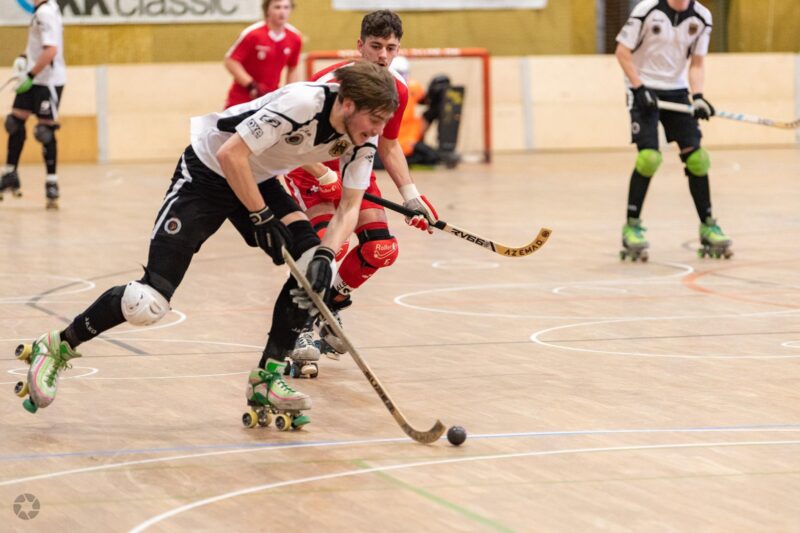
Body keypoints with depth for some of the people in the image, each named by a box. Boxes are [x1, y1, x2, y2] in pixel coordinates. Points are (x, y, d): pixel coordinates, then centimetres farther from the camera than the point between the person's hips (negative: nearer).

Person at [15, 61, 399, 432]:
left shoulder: (363, 137, -12)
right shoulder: (302, 103, -33)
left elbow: (349, 206, -7)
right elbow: (231, 155, -32)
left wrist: (324, 255, -23)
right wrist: (262, 218, -25)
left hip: (259, 180, 7)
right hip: (207, 172, -7)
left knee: (311, 266, -14)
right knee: (151, 300, -14)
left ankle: (266, 379, -2)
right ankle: (57, 347, 7)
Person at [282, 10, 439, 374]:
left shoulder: (397, 91, -8)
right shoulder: (332, 82, -28)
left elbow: (388, 146, 7)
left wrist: (410, 195, -1)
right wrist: (324, 177, -34)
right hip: (311, 168, -6)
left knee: (382, 249, -7)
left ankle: (332, 303, 20)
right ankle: (302, 328, -10)